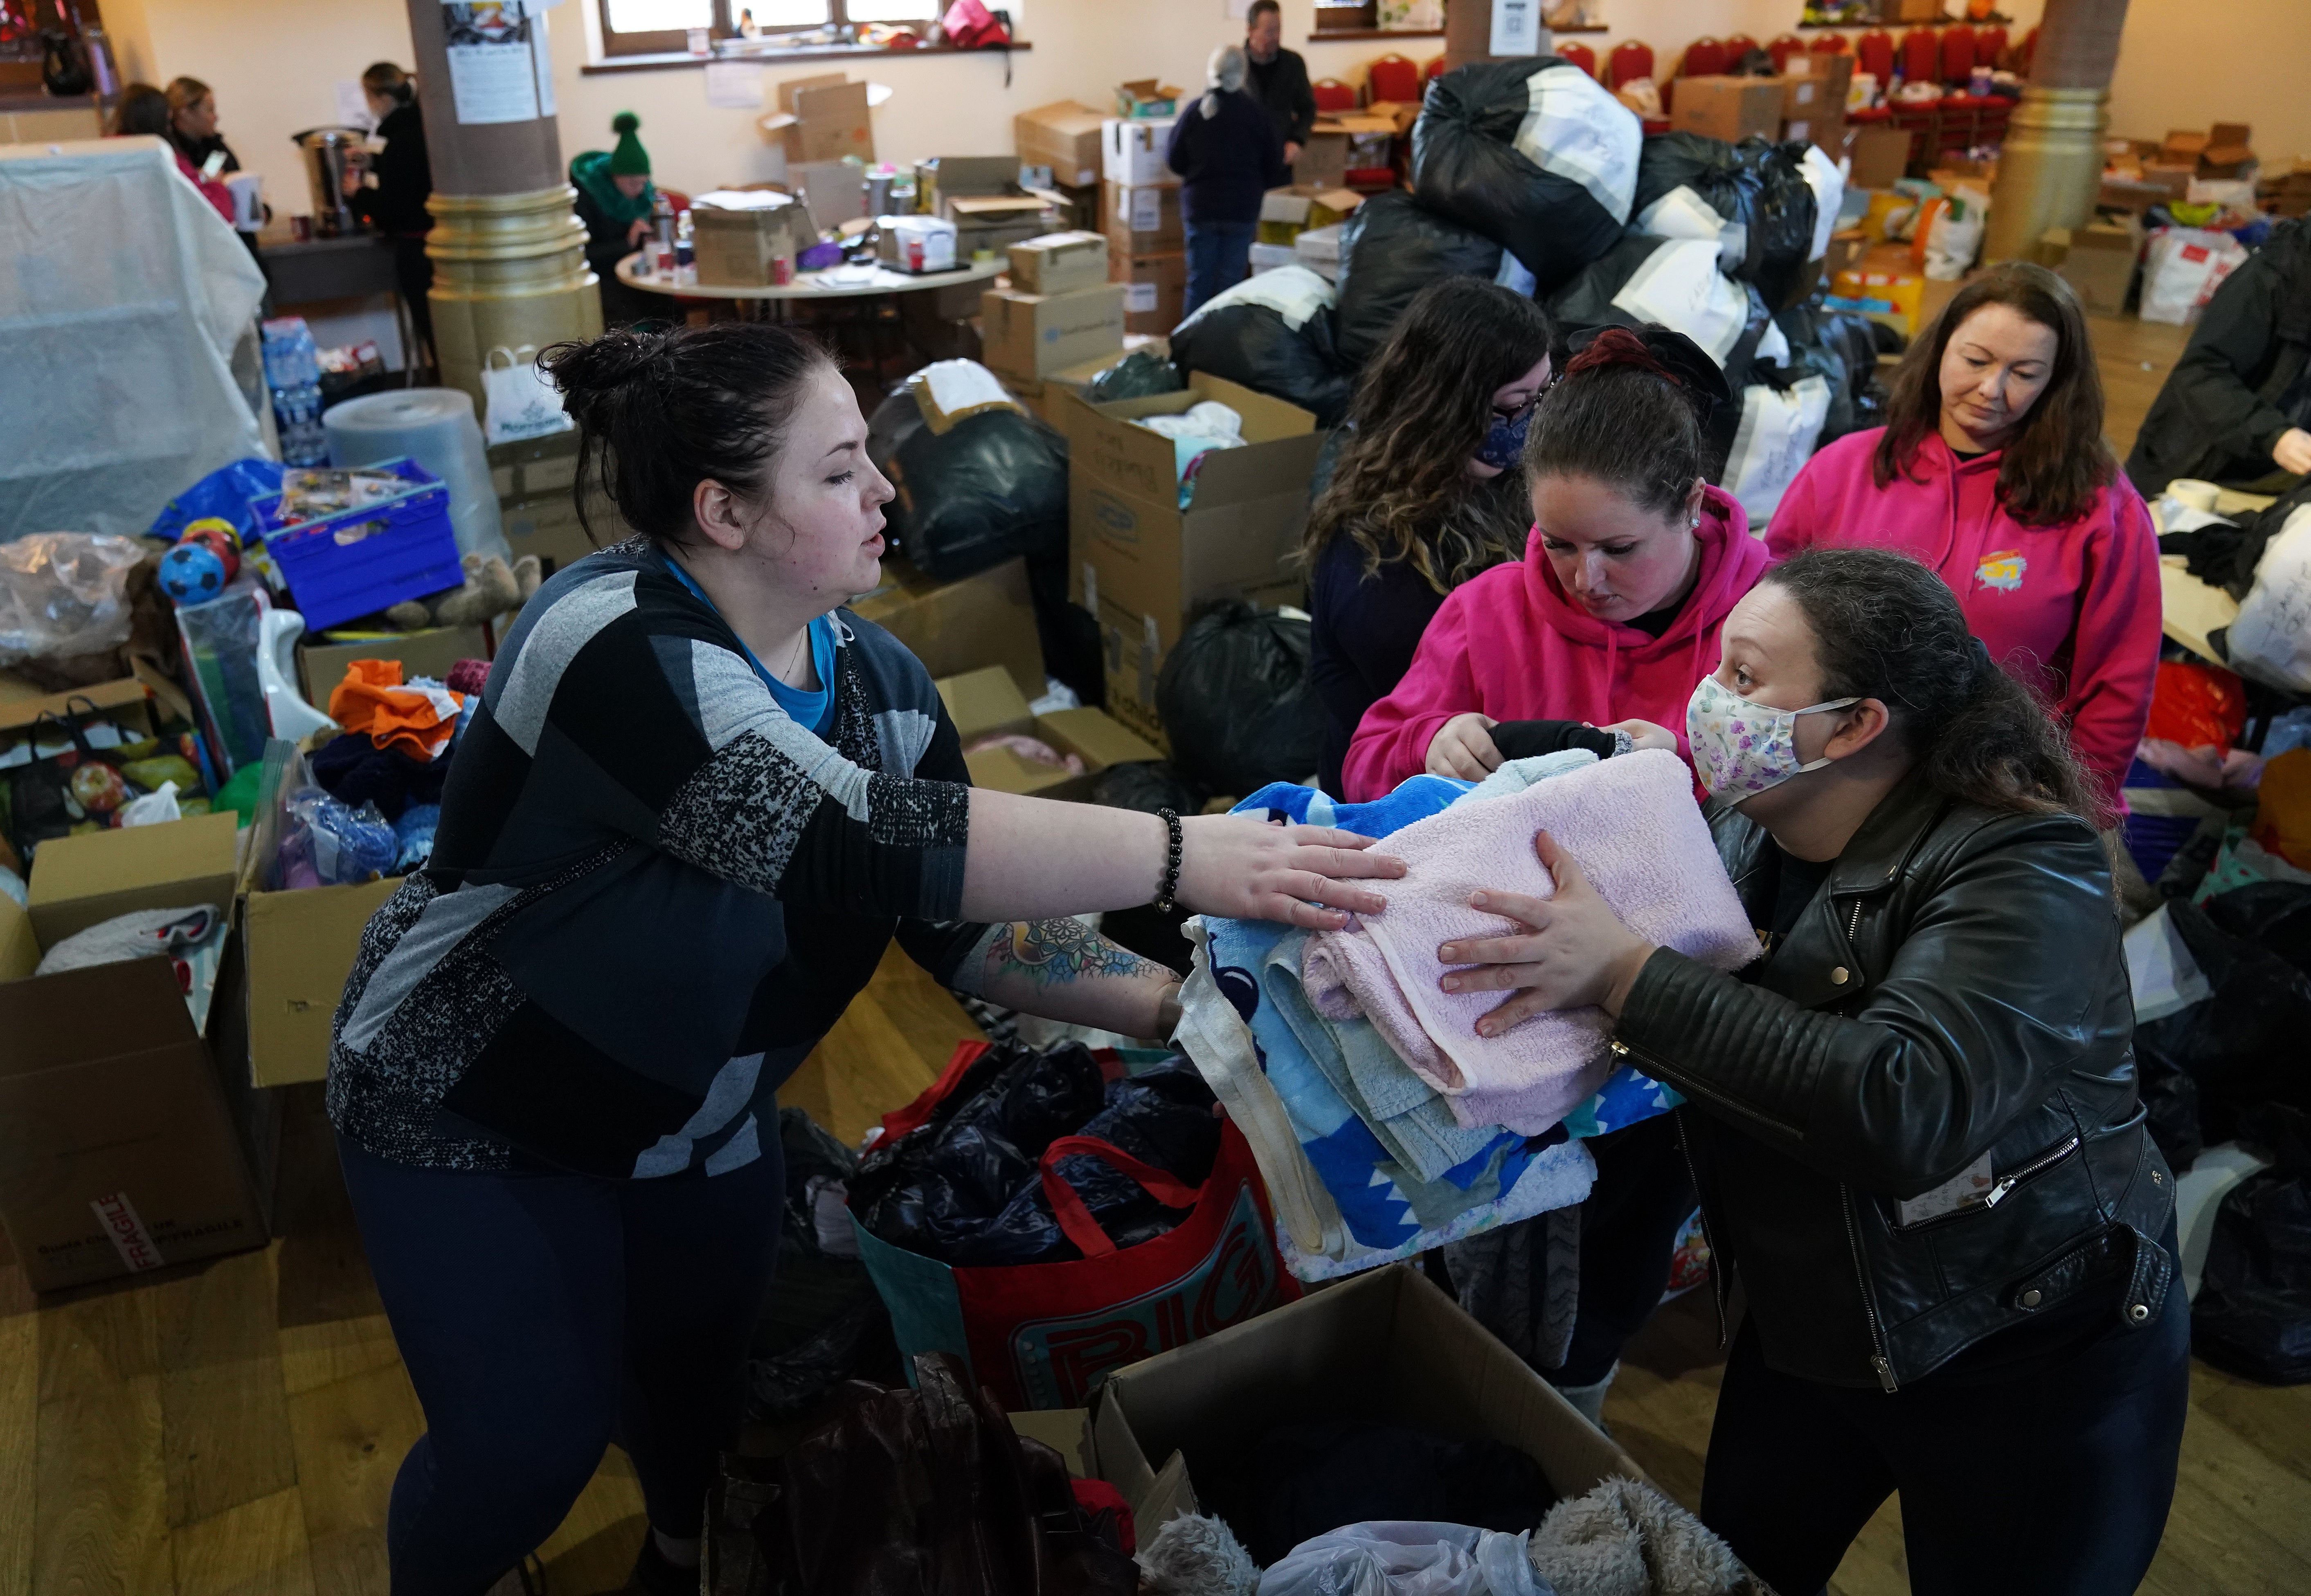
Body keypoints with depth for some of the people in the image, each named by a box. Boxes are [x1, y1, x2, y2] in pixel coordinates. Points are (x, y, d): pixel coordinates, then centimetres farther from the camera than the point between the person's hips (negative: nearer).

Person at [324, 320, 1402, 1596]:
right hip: (473, 1117, -6)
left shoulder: (878, 679, -10)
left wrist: (1173, 1003, -22)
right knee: (528, 1451, 1)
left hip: (701, 1115, 6)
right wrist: (1183, 858, -45)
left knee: (700, 1364, 20)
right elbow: (870, 846, -45)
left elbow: (966, 922, -10)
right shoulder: (615, 647, -34)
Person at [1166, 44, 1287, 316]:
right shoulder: (1256, 114, -6)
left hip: (1200, 207, 1)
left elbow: (1174, 161, 2)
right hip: (1243, 210, -1)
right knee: (1231, 279, 3)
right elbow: (1274, 167, 1)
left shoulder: (1194, 112, -5)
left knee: (1200, 278, 8)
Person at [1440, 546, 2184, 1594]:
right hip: (1808, 1332, 6)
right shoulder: (1746, 834, -5)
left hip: (2032, 1368, -6)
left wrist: (1624, 975, -41)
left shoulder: (2020, 868, -24)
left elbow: (1908, 1111, -40)